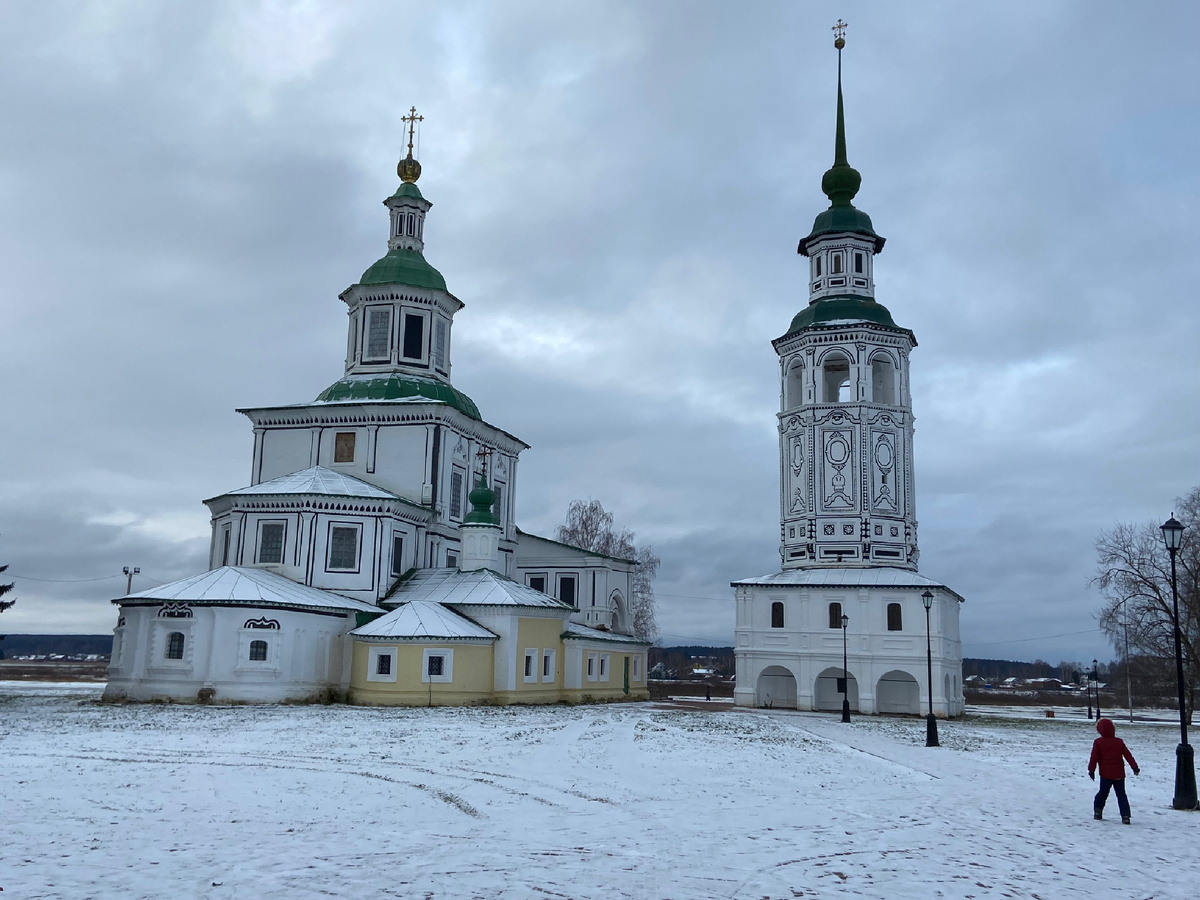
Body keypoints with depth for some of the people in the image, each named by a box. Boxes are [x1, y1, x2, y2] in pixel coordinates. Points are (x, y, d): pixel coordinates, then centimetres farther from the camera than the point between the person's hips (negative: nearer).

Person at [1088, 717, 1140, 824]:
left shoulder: (1098, 742, -4)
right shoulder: (1119, 742, 5)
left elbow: (1094, 757, -5)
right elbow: (1128, 755, 5)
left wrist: (1091, 770, 0)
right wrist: (1135, 767, 10)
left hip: (1106, 774, -2)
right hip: (1119, 774, 2)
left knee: (1102, 793, 13)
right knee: (1121, 795, 6)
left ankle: (1098, 811, 12)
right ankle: (1125, 816, -3)